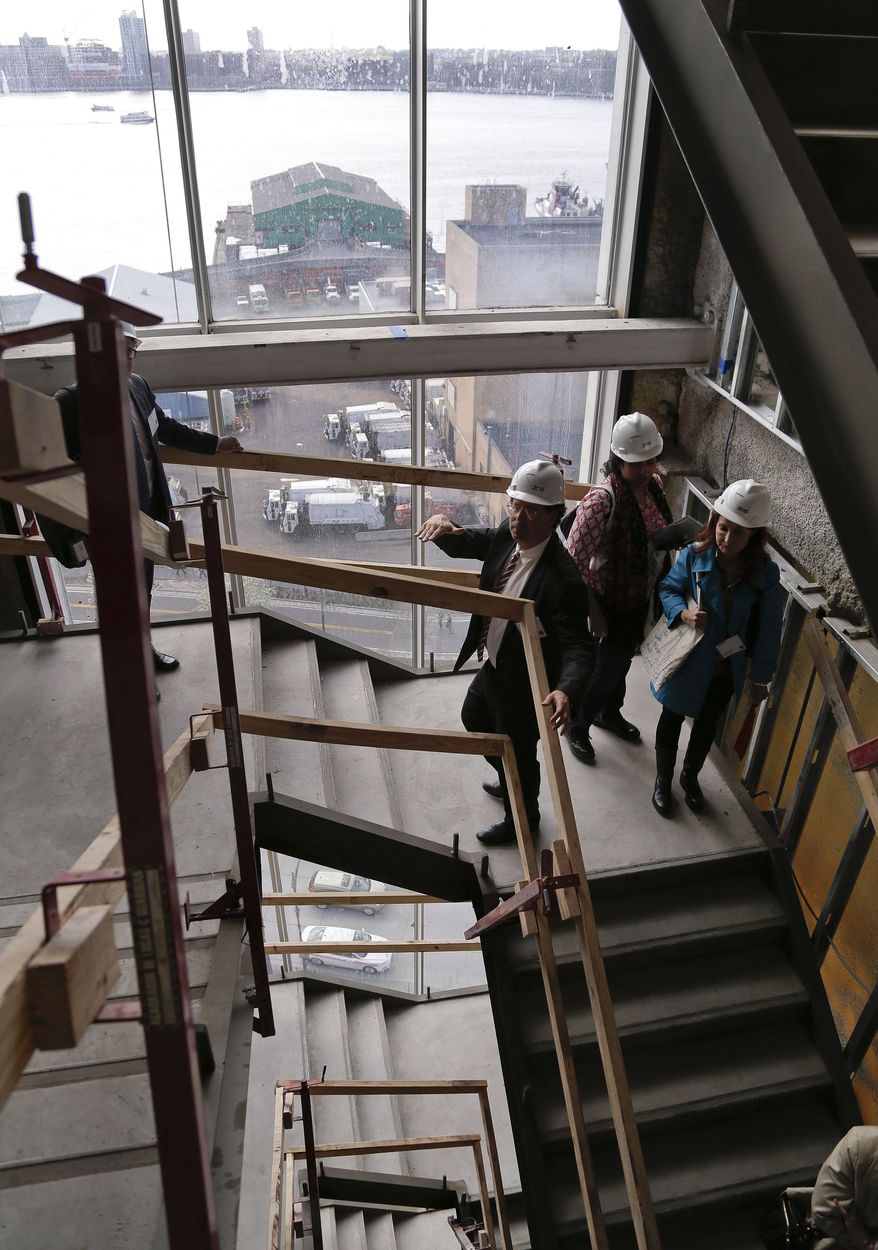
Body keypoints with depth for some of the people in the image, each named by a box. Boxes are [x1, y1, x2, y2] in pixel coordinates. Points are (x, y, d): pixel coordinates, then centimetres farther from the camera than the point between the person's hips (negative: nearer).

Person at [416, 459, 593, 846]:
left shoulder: (564, 579, -35)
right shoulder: (506, 537, -12)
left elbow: (579, 647, -36)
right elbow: (462, 545, 4)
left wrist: (565, 691, -57)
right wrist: (443, 526, -20)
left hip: (525, 684, -8)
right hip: (493, 666, 9)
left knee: (516, 754, 16)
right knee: (474, 719, 33)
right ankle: (511, 783, 61)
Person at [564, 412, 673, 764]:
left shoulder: (654, 484, -8)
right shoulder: (601, 501, -31)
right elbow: (574, 560, -28)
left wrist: (660, 589, 12)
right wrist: (593, 613, -23)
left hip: (641, 597, 7)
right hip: (611, 601, -7)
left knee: (623, 658, 26)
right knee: (609, 666, 7)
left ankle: (609, 713, 52)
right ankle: (577, 727, 33)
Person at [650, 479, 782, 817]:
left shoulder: (766, 573, -15)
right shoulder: (694, 555, -18)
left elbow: (768, 629, -6)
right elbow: (667, 588, -3)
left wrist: (761, 677, -2)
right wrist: (683, 613, -24)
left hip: (728, 668, 2)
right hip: (688, 660, -1)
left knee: (707, 725, 23)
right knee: (672, 719, 17)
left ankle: (690, 777, 50)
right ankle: (663, 781, 41)